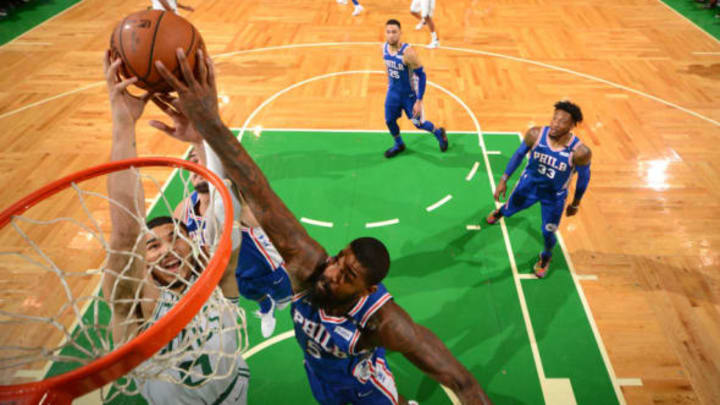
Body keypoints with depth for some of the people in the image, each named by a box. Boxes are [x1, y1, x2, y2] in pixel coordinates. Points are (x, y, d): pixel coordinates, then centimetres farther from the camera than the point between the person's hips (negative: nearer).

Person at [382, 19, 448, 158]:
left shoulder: (408, 52, -29)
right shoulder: (385, 48, -10)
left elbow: (422, 76, -24)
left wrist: (419, 101, -24)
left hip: (409, 94, -5)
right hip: (393, 92, 5)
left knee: (418, 123, 7)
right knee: (389, 121, 12)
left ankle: (439, 133, 39)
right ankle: (399, 145, 40)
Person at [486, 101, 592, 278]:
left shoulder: (579, 152, -32)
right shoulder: (535, 134, -26)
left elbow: (584, 177, -13)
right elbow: (519, 154, -7)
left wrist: (575, 204, 1)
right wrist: (504, 179, -5)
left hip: (555, 196, -2)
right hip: (529, 184, 2)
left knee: (548, 233, 9)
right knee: (509, 210, 24)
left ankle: (546, 257, 47)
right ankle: (499, 212, 66)